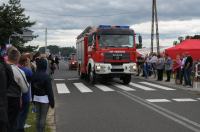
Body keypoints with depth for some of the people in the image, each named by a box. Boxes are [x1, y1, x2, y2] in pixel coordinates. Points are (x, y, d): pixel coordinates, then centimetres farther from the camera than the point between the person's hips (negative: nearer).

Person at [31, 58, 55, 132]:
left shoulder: (34, 75, -1)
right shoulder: (46, 76, -17)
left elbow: (32, 88, 8)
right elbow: (49, 90, -14)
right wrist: (52, 101, -7)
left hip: (36, 98, 6)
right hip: (44, 98, -6)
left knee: (38, 116, 14)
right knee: (43, 117, 0)